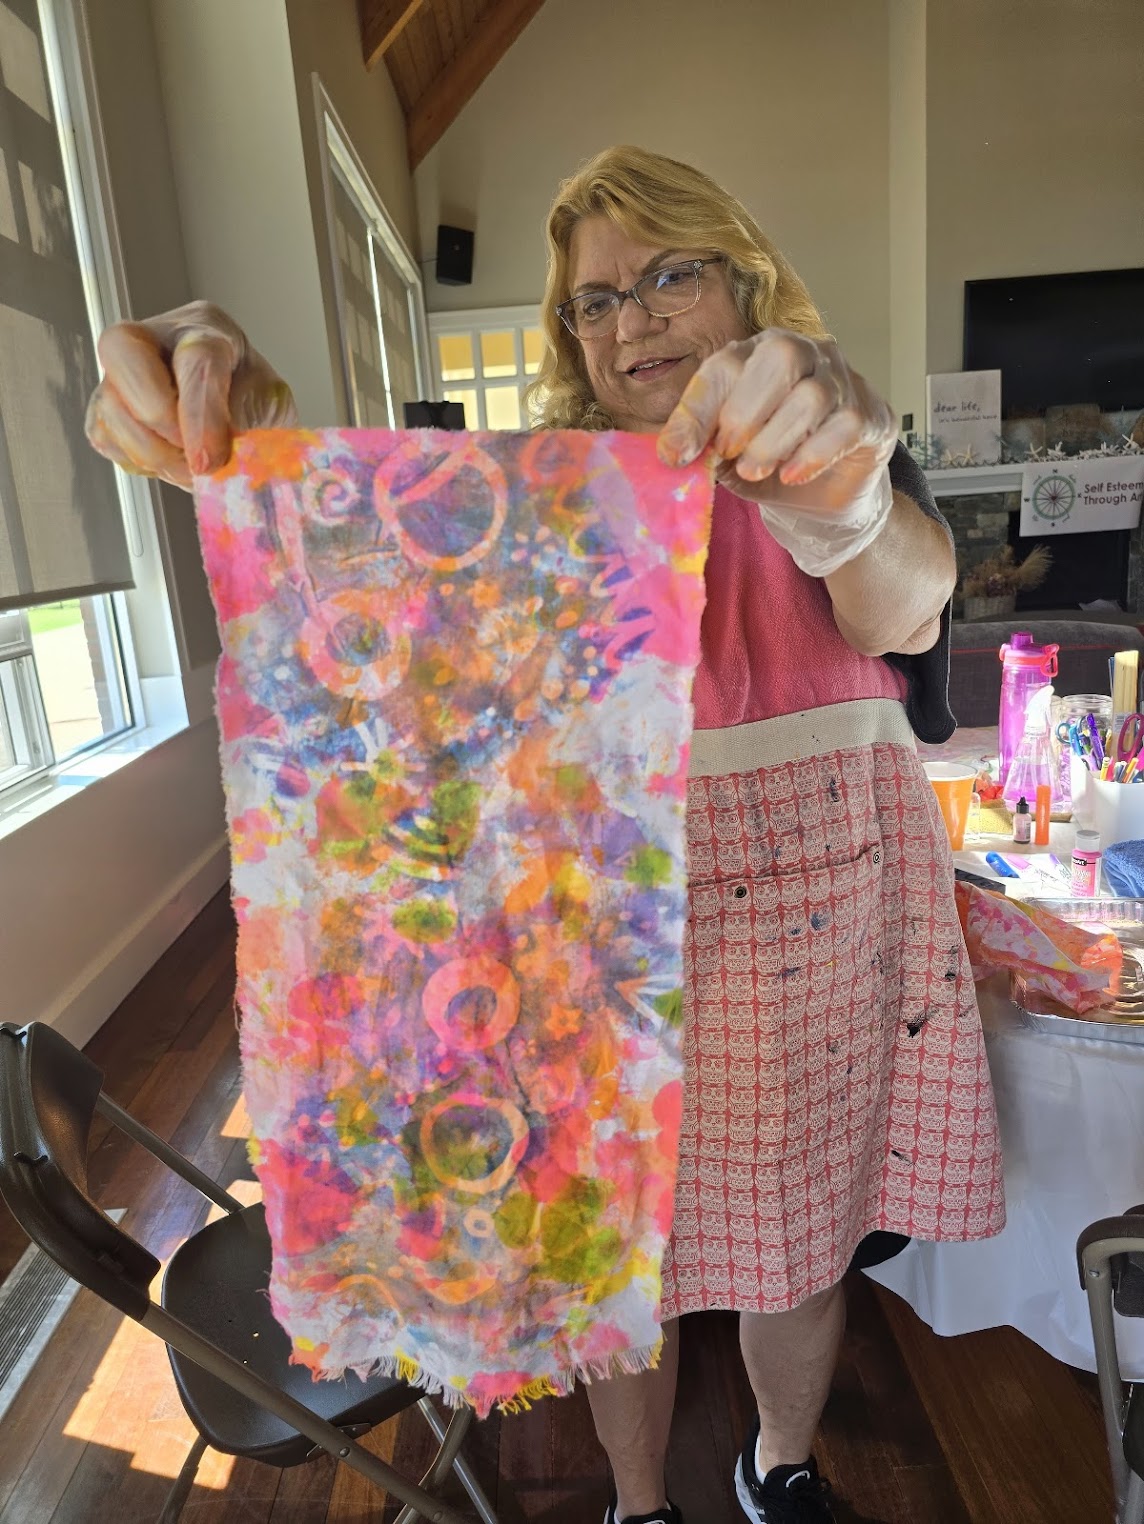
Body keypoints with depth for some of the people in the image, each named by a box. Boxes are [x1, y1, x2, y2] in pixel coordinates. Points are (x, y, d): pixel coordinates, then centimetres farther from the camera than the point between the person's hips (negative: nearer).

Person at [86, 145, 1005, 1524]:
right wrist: (252, 451, -38)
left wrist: (839, 504, -43)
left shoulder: (852, 461, 2)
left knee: (798, 1236, 19)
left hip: (823, 908, 1)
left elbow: (903, 612, -19)